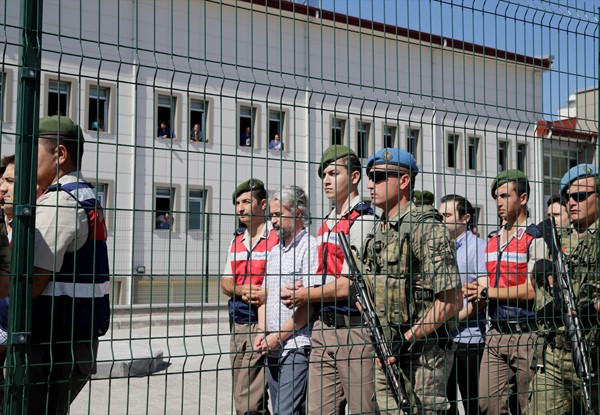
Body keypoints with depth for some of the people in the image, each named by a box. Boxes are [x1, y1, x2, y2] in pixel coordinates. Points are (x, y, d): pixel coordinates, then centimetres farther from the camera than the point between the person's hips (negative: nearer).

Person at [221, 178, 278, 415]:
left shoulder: (277, 238, -7)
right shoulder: (236, 241, 17)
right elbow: (225, 283, 13)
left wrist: (266, 293, -26)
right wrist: (242, 290, -8)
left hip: (261, 325, -7)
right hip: (237, 325, 7)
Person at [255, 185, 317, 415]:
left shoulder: (311, 248, -8)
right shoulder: (274, 252, 19)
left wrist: (279, 336, -13)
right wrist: (262, 333, 4)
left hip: (297, 346, -8)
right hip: (271, 348, 8)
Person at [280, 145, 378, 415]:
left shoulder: (363, 220, -9)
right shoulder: (326, 224, 19)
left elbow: (352, 283, -14)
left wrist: (305, 295, -3)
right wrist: (301, 293, 3)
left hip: (355, 328, -8)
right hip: (323, 326, 8)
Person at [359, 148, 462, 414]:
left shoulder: (426, 228, -14)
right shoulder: (378, 231, 12)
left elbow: (451, 300, -18)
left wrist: (409, 338, -18)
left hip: (422, 353, -8)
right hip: (388, 353, 8)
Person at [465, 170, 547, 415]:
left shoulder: (535, 239, -7)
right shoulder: (492, 239, 15)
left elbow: (532, 291, -15)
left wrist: (487, 292, -10)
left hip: (524, 333, -6)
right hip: (495, 332, 7)